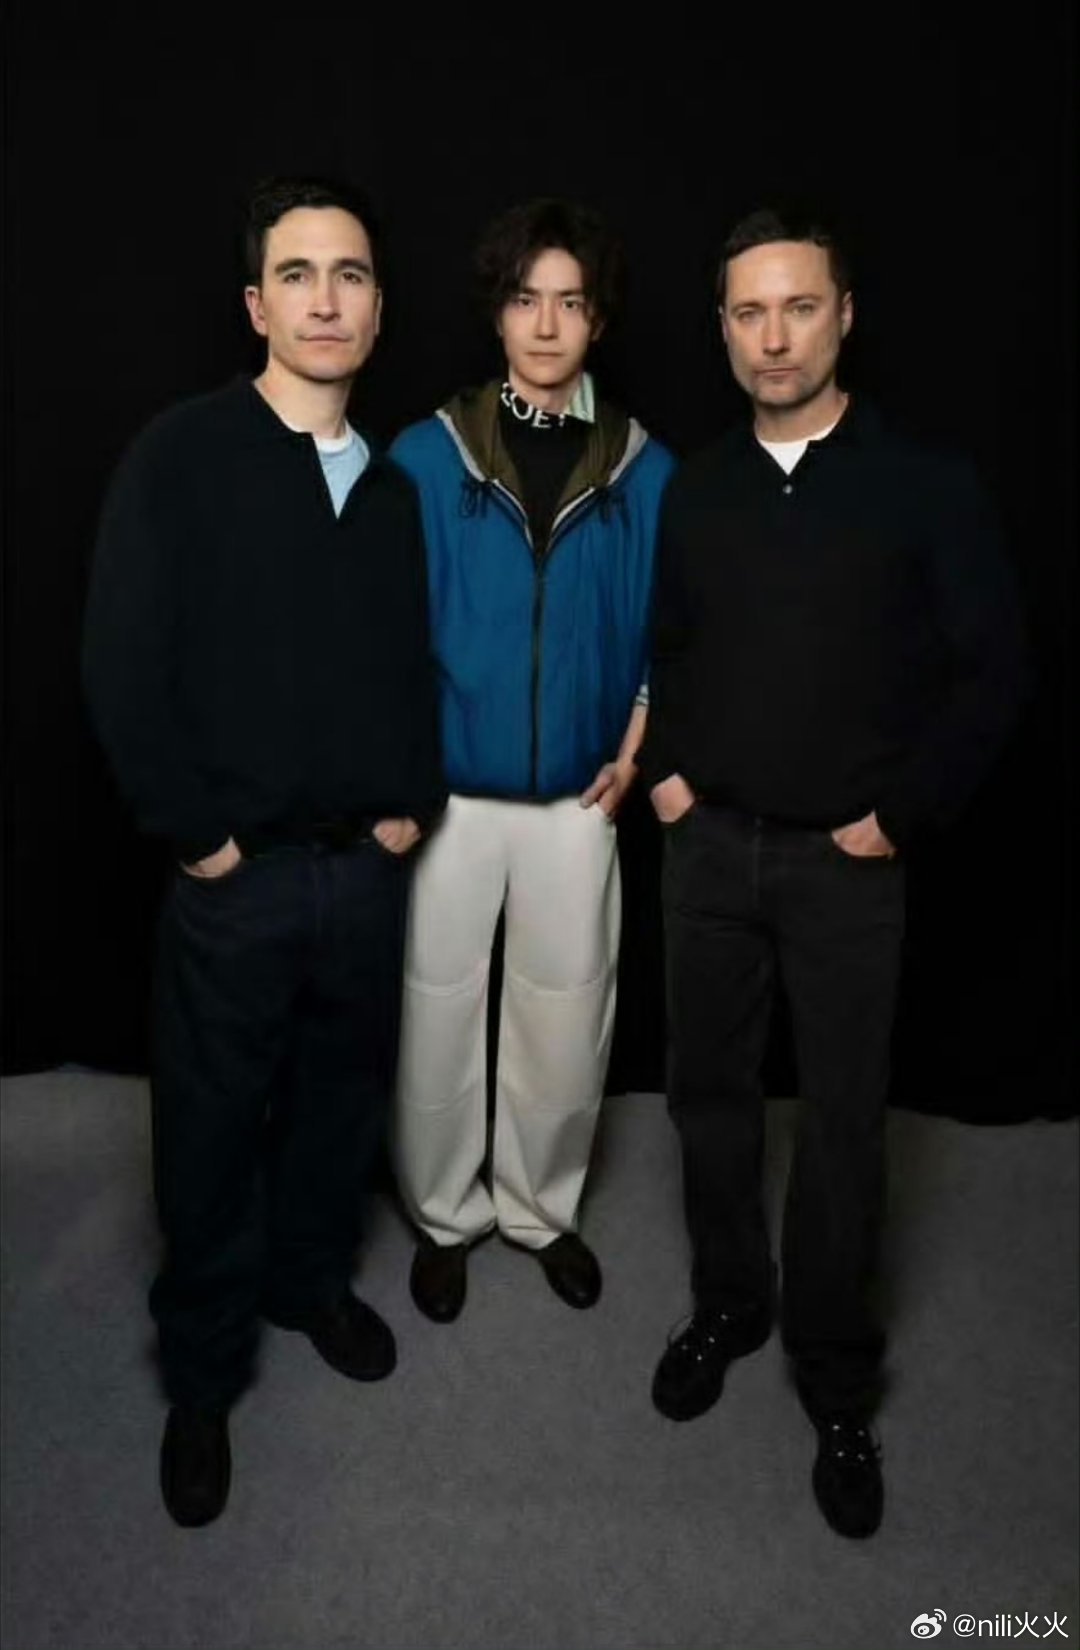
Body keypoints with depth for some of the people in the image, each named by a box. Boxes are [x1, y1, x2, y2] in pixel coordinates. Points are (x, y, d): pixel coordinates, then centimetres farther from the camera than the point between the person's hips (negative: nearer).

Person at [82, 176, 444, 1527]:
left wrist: (412, 800, 2)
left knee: (342, 1096, 18)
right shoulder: (181, 455, -8)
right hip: (236, 874, -4)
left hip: (368, 865, 5)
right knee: (213, 1128, 9)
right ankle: (203, 1376, 30)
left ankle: (311, 1279, 44)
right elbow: (122, 669, -12)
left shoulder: (392, 486, 8)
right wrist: (198, 834, -12)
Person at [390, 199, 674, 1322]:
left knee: (564, 1020, 12)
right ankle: (444, 1217, 32)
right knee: (439, 1015, 9)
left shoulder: (645, 469, 1)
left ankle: (542, 1209, 35)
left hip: (577, 801, 2)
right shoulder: (427, 455, -4)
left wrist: (634, 749, -2)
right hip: (448, 797, -1)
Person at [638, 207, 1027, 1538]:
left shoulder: (926, 488, -6)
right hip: (707, 843, 4)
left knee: (842, 1120, 5)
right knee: (709, 1090, 13)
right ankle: (727, 1302, 36)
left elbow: (992, 670, -5)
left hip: (846, 857, -3)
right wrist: (662, 769, 3)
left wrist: (902, 812, -9)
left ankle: (837, 1380, 25)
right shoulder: (692, 490, 5)